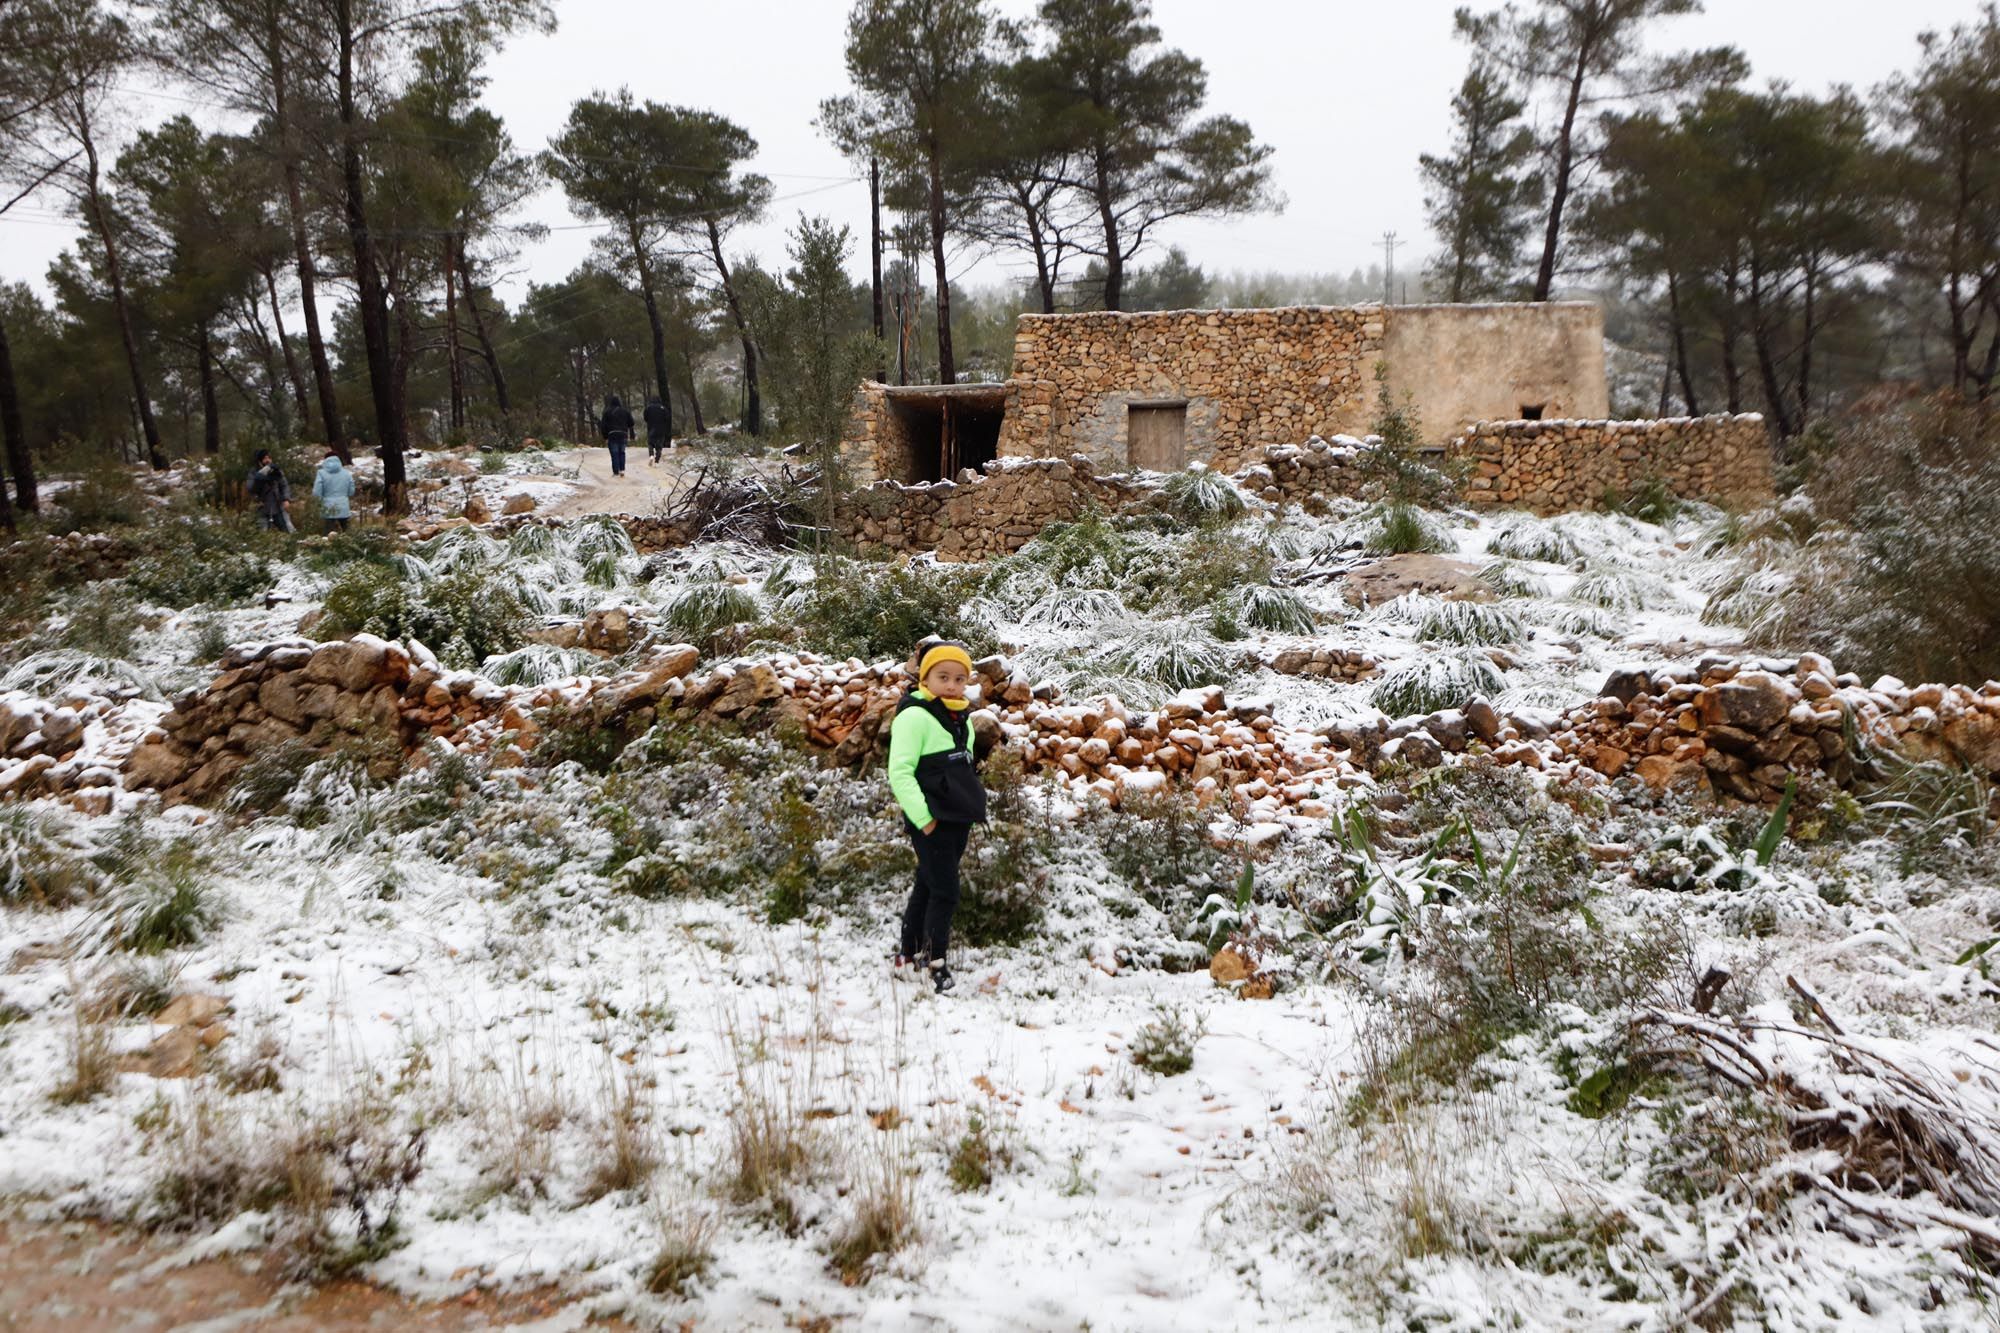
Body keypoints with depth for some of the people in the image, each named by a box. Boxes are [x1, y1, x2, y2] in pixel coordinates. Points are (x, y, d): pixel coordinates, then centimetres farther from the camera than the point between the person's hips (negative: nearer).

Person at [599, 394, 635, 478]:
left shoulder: (608, 411, -3)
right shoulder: (625, 410, 4)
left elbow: (604, 425, -2)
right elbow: (631, 423, 10)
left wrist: (605, 437, 5)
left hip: (612, 435, -2)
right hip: (623, 434, 2)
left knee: (614, 453, -1)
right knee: (622, 452, 12)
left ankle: (616, 472, -3)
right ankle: (622, 470, 2)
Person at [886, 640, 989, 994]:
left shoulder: (962, 719, 15)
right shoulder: (914, 716, -12)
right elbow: (899, 771, -17)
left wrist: (974, 807, 17)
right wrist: (923, 817, -19)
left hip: (959, 819, 8)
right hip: (932, 821, -8)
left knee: (927, 886, 15)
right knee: (945, 892, -9)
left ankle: (910, 953, 25)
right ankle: (935, 964, -2)